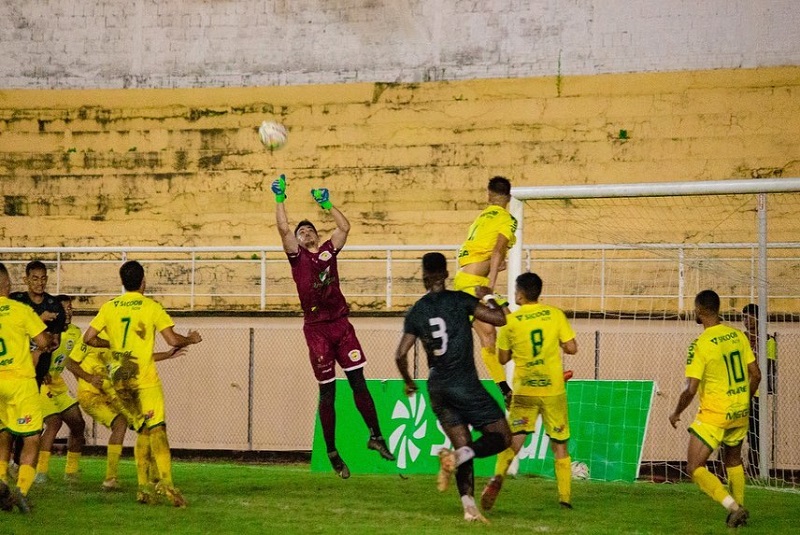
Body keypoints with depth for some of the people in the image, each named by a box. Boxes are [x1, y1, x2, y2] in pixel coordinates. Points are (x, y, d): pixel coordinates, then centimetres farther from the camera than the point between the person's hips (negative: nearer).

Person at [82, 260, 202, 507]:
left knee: (143, 430, 14)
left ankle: (144, 486, 9)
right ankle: (165, 481, -28)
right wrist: (191, 339, 13)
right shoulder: (152, 306, -3)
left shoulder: (109, 307, 8)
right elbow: (173, 340, -7)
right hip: (145, 376, -5)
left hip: (120, 377, 5)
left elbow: (89, 338, 6)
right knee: (156, 428, -10)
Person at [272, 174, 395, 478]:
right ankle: (332, 453, 8)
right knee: (327, 393, 2)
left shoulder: (329, 251, 13)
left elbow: (345, 227, 9)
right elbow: (283, 229, -7)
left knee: (358, 382, -4)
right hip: (316, 328, -2)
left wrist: (326, 204, 12)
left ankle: (375, 436, 2)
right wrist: (280, 199, -5)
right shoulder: (297, 256, 5)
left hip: (341, 323, 2)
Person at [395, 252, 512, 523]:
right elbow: (499, 319, -7)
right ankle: (456, 456, -22)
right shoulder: (460, 300, -5)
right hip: (464, 383, -5)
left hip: (437, 388, 5)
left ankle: (469, 506, -3)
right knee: (502, 437, 2)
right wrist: (488, 297, 12)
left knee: (464, 447, 11)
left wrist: (409, 382, 21)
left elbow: (401, 354, 3)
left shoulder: (416, 311, 5)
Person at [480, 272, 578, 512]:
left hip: (524, 390, -1)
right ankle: (565, 497, 10)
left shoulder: (510, 321, -1)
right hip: (553, 389, 1)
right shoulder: (555, 315, -1)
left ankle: (497, 478, -29)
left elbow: (503, 358, 6)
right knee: (560, 444, 12)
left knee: (513, 439, -3)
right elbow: (571, 348, -3)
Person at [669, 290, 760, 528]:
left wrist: (676, 414, -3)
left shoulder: (700, 344, -18)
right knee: (733, 461, 27)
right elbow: (755, 375, 5)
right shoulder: (738, 336, 0)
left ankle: (733, 507, -13)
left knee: (695, 468, -2)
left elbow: (691, 389, -20)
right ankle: (739, 509, 29)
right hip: (739, 412, 7)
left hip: (714, 413, -7)